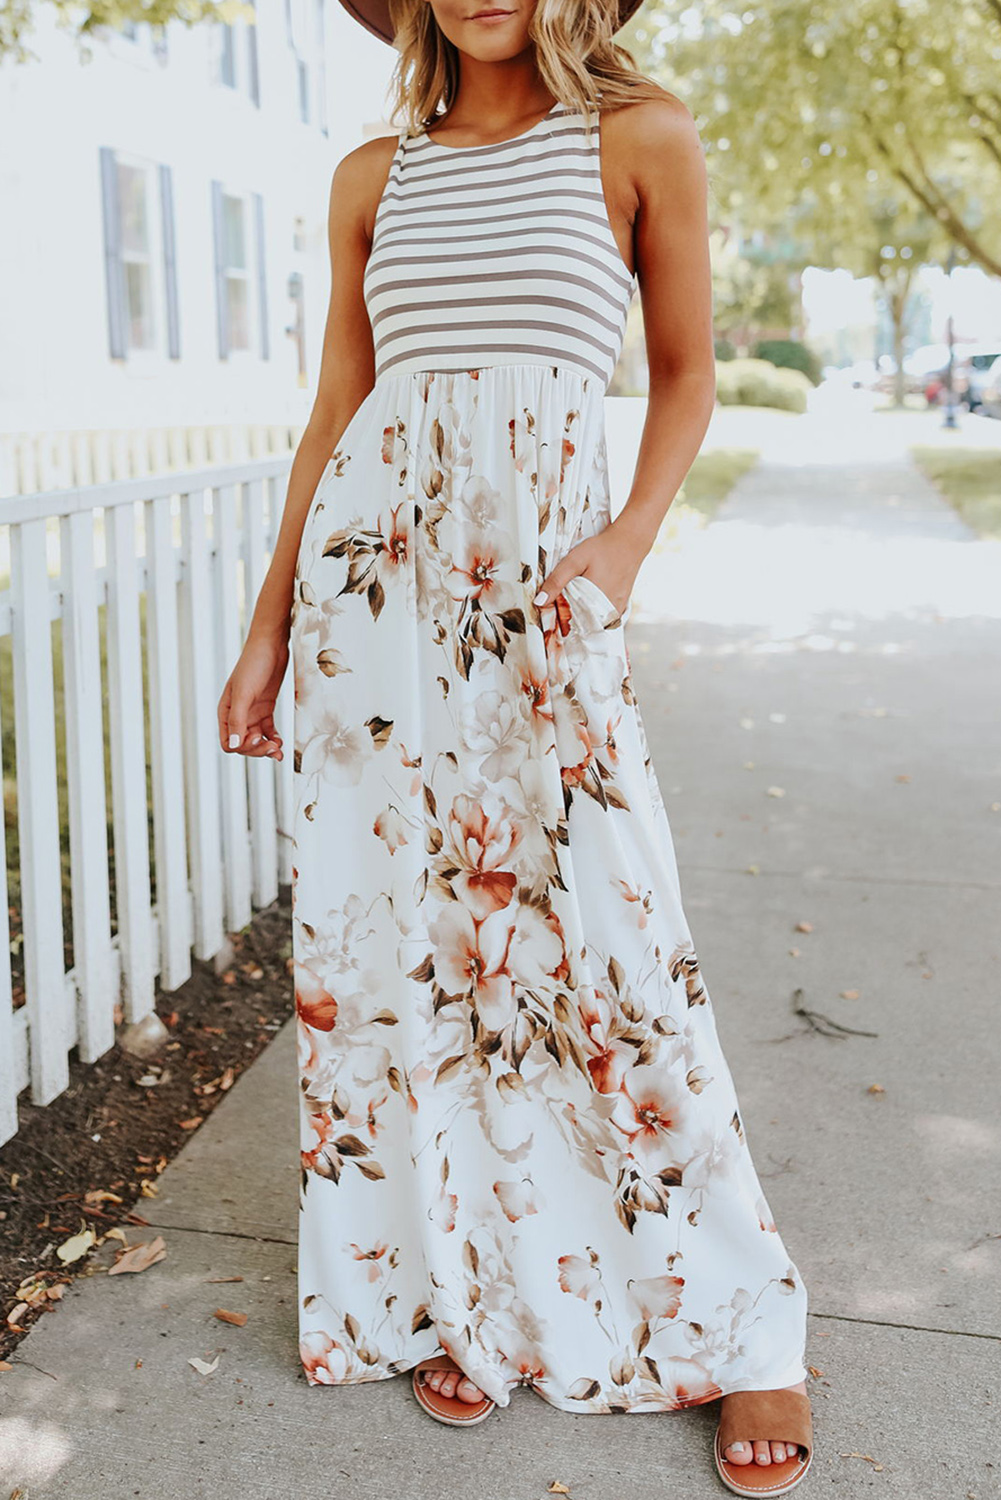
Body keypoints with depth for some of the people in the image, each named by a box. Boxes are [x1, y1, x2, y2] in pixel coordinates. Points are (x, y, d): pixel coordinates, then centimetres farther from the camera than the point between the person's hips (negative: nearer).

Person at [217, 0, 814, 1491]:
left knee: (601, 937, -4)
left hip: (541, 583, -3)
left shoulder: (640, 138, 7)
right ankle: (460, 1299, 23)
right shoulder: (373, 176, 15)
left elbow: (687, 372, 9)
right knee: (392, 933, 4)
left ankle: (741, 1325, 15)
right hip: (369, 567, 4)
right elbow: (336, 412, 15)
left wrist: (628, 541, -7)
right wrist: (268, 627, 11)